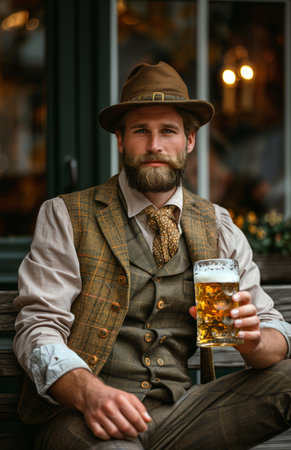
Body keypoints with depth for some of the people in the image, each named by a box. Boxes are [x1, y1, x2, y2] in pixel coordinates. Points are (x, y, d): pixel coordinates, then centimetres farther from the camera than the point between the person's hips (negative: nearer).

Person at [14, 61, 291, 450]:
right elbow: (38, 328, -4)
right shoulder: (65, 217, 5)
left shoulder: (218, 228, 15)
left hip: (176, 416, 5)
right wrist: (89, 393, -26)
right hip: (82, 416, -5)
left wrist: (253, 339, -15)